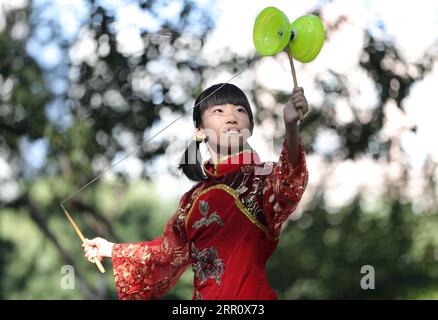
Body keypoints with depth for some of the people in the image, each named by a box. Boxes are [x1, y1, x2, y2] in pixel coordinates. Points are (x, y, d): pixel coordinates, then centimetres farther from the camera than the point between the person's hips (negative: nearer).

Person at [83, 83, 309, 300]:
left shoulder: (263, 176, -6)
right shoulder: (195, 197, 10)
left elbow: (288, 182, -30)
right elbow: (170, 250, 24)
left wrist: (290, 125, -48)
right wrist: (112, 250, 29)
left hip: (251, 293, -5)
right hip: (204, 294, 5)